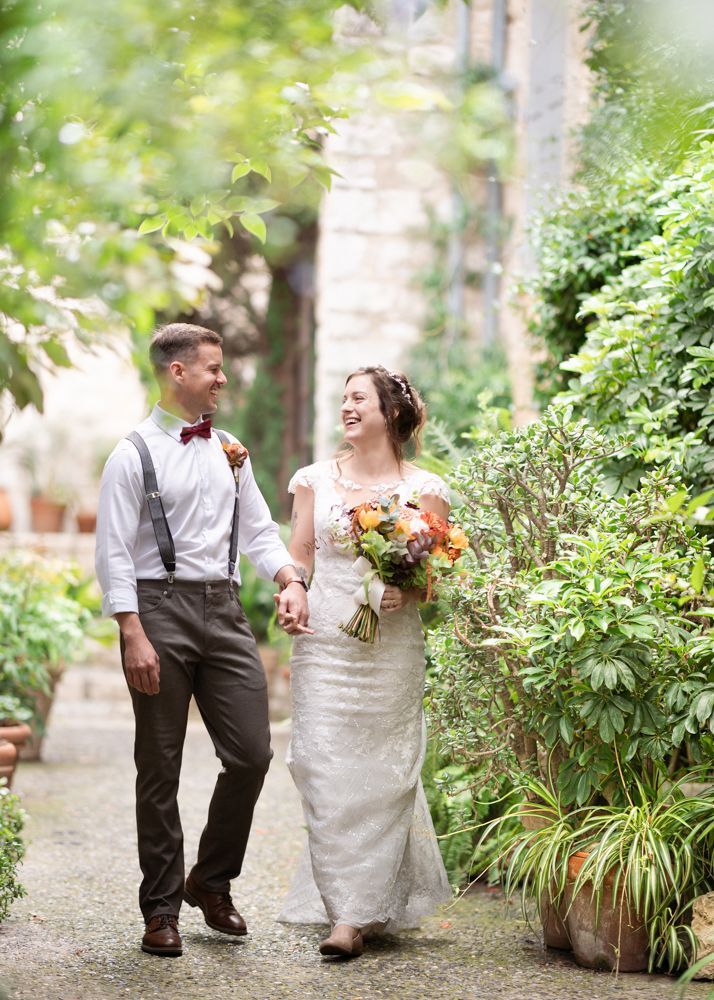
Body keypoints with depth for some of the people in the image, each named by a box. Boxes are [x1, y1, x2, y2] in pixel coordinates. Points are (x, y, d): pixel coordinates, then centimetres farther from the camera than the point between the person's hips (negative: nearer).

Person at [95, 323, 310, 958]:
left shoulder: (229, 452, 16)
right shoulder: (135, 454, -3)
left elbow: (258, 531, 17)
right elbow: (114, 553, -8)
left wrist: (290, 580, -2)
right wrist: (135, 636, -16)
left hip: (224, 609, 5)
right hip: (161, 606, -5)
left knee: (252, 753, 0)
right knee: (160, 768, 3)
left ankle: (212, 882, 21)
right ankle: (162, 909, 13)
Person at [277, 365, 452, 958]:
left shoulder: (423, 490, 3)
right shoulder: (317, 480, 11)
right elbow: (300, 555, 12)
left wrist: (408, 591, -17)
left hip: (390, 648, -2)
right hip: (324, 643, 2)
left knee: (379, 774, -3)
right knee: (326, 772, -4)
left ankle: (358, 914, 1)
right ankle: (345, 903, 5)